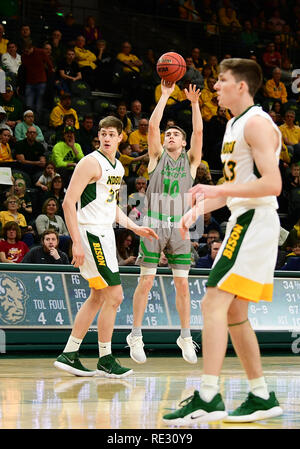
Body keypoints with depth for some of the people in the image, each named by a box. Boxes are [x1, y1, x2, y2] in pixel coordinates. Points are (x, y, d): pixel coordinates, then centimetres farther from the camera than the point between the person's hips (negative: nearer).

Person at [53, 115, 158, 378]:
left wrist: (134, 227, 15)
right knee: (114, 295, -9)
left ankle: (69, 355, 17)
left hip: (104, 234, 10)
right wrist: (77, 243, -22)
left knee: (99, 297, 12)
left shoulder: (118, 167, 14)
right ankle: (105, 360, 1)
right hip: (90, 234, -9)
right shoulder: (91, 163, -13)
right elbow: (68, 202, -17)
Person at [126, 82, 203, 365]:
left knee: (182, 283, 2)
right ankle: (136, 337, 4)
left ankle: (186, 338, 10)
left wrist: (194, 104, -10)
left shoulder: (190, 161, 11)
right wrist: (165, 95, -6)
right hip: (153, 225, -1)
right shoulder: (158, 157, 8)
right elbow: (153, 126, -4)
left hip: (179, 227, 1)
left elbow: (198, 132, -3)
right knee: (146, 281, -3)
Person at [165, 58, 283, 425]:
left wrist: (219, 190, -21)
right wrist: (198, 209, 15)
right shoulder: (234, 125, 19)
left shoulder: (257, 123, -13)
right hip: (243, 222, 11)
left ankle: (208, 398, -21)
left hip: (255, 222, -11)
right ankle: (261, 398, 19)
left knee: (213, 304, -17)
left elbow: (272, 184, -21)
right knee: (233, 313, 13)